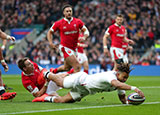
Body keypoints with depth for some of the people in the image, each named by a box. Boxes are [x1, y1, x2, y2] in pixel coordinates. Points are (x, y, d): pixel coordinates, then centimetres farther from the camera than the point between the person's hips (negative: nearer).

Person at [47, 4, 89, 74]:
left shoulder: (78, 22, 1)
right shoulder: (59, 23, -5)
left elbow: (86, 31, 4)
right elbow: (50, 32, 7)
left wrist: (84, 37, -19)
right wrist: (51, 43, -9)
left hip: (73, 49, 6)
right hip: (65, 48, -6)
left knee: (66, 67, 21)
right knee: (77, 66, -18)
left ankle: (53, 71, 45)